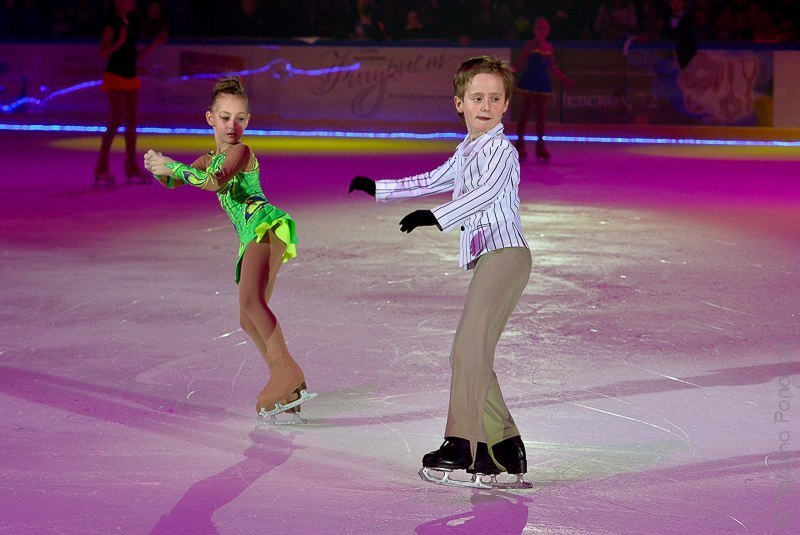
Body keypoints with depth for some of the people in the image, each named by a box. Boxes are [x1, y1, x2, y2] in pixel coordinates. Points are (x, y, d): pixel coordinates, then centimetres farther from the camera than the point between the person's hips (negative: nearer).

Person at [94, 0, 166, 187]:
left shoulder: (131, 24, 14)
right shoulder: (112, 24, -8)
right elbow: (103, 52, -13)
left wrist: (155, 42, 10)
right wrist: (120, 41, -28)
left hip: (131, 77, 8)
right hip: (115, 75, -8)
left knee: (131, 123, 9)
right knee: (116, 120, -14)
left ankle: (131, 168, 16)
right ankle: (102, 169, -11)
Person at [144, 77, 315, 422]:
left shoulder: (241, 152, -1)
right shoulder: (209, 159, 25)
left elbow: (214, 182, -19)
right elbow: (173, 181, 16)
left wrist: (170, 165, -17)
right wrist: (159, 168, -7)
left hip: (266, 224, -9)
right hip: (252, 238, 9)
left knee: (250, 300, -30)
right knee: (249, 320, 9)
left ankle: (287, 371, -34)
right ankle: (287, 391, 13)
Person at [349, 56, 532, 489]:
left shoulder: (500, 149, -7)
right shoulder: (465, 154, 22)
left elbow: (486, 193, -24)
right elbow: (430, 182, 37)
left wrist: (436, 217, -37)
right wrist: (378, 188, 41)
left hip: (505, 254, -9)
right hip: (487, 260, 9)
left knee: (469, 348, -16)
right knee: (471, 356, 7)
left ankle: (463, 444, -17)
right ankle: (504, 446, 11)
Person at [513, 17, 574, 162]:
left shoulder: (549, 47, 8)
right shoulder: (529, 45, -6)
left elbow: (552, 67, 18)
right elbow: (519, 63, -4)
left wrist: (564, 79, 23)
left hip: (543, 82, 4)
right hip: (529, 81, -4)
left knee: (541, 113, 7)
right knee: (525, 112, -3)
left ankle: (540, 144, 12)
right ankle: (520, 143, 5)